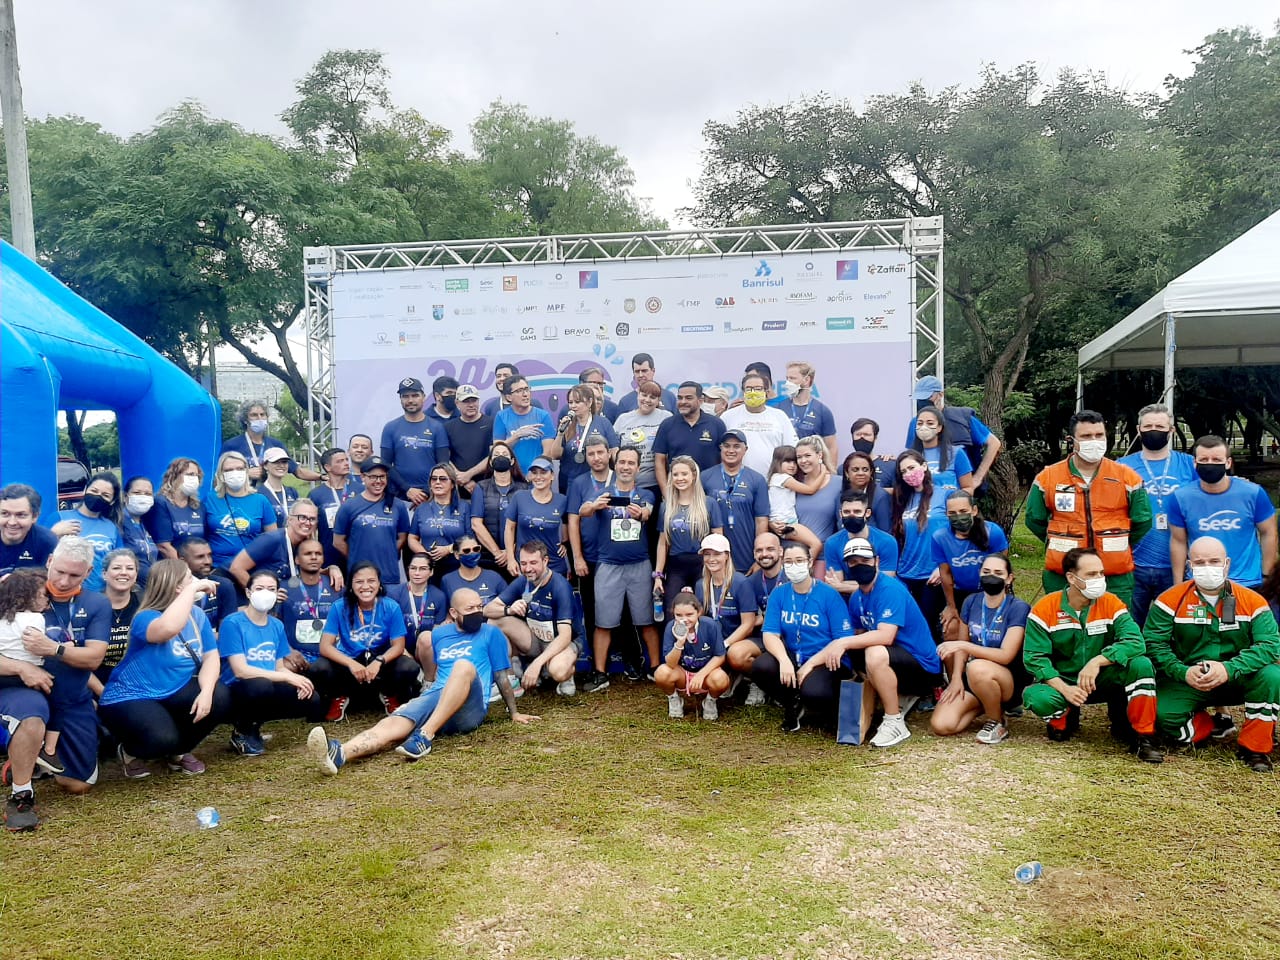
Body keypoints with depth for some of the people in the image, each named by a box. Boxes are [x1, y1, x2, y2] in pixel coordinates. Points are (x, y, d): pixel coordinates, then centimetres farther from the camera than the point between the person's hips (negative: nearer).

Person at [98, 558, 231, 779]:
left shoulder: (197, 614, 0)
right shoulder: (146, 617, -20)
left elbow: (211, 657, -4)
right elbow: (168, 628, -46)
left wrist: (206, 691, -23)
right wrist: (193, 589, -35)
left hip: (174, 693, 6)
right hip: (130, 698, -6)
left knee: (220, 698, -19)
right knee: (163, 738, -33)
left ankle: (179, 752, 8)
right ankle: (130, 752, 7)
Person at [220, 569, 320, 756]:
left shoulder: (277, 625, 9)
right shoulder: (233, 623, -10)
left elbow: (279, 668, 9)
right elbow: (241, 671, -18)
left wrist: (296, 679, -14)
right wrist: (288, 677, -20)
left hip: (269, 691, 6)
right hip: (237, 693, -6)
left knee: (311, 699, -20)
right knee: (261, 685, -38)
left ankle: (253, 725, 5)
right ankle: (242, 731, -6)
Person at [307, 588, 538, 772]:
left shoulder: (491, 633, 12)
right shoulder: (439, 634, 22)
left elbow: (502, 676, 12)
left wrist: (514, 713, 12)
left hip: (469, 709, -3)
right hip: (433, 698, 3)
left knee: (465, 665, -35)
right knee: (394, 723, -27)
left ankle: (425, 736, -41)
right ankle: (340, 754, -56)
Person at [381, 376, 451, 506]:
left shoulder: (437, 427, 5)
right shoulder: (391, 428, 7)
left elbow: (443, 465, 2)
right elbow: (386, 465, 4)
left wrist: (428, 493, -9)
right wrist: (407, 489, -8)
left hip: (431, 496, 0)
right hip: (400, 496, 0)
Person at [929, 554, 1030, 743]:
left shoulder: (1018, 608, -14)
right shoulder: (971, 602, 1)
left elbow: (1006, 655, -22)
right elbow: (962, 645, 7)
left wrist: (963, 645, -28)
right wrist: (956, 678, -8)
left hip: (1010, 681, -5)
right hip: (973, 680, 5)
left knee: (977, 668, -40)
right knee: (941, 725, -15)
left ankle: (998, 723, -11)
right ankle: (987, 703, 14)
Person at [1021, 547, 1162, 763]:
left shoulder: (1111, 604, -8)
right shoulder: (1045, 609, -11)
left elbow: (1135, 642, -22)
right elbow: (1034, 656, -15)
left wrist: (1097, 661, -35)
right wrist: (1064, 689, -28)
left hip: (1103, 681, 1)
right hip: (1062, 682, -1)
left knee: (1141, 665, -27)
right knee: (1037, 698, -34)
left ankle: (1142, 736, -11)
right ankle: (1064, 720, 6)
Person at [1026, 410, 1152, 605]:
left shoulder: (1127, 477, 1)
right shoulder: (1047, 478, 0)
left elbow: (1142, 522, 10)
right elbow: (1035, 520, 11)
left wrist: (1116, 545, 9)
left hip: (1116, 578, 0)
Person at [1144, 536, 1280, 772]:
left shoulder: (1252, 601, -5)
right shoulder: (1171, 600, -7)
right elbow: (1153, 643, -10)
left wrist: (1229, 669, -31)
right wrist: (1184, 672, -25)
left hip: (1236, 681, 0)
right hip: (1187, 682, 0)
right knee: (1163, 714, -26)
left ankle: (1254, 748, -8)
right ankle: (1211, 727, 11)